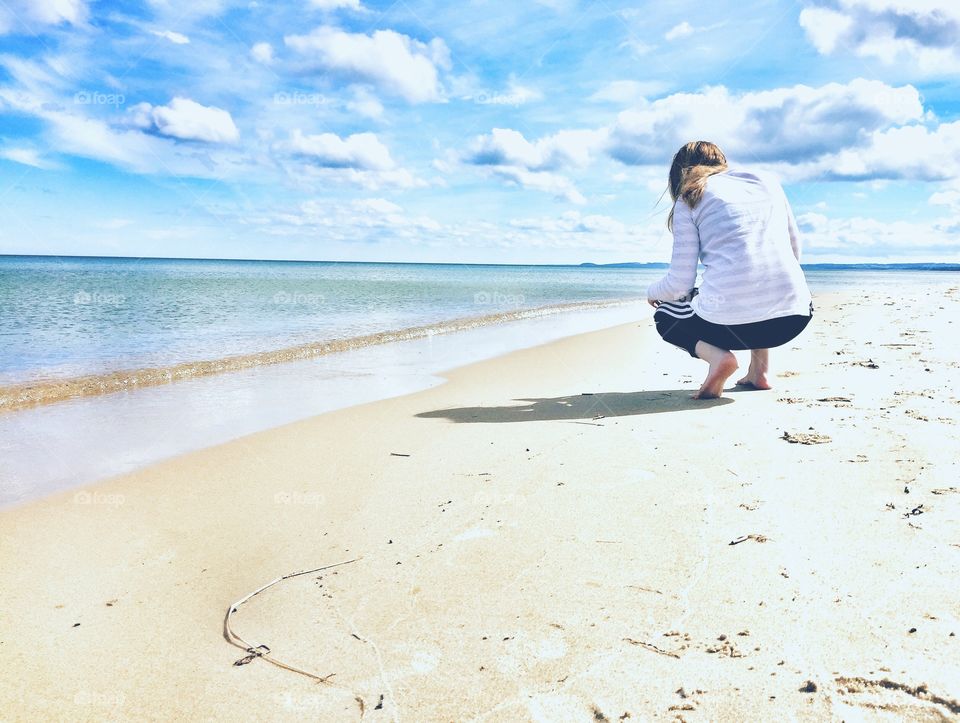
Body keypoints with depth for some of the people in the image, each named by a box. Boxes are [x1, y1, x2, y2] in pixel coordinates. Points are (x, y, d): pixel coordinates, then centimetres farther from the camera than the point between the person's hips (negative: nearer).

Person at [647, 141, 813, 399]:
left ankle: (716, 356, -2)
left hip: (731, 323, -5)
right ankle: (759, 369, 23)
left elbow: (680, 283, 4)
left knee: (664, 317, 28)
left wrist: (653, 292, 27)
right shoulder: (767, 182, 21)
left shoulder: (689, 199, 8)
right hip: (795, 318, 5)